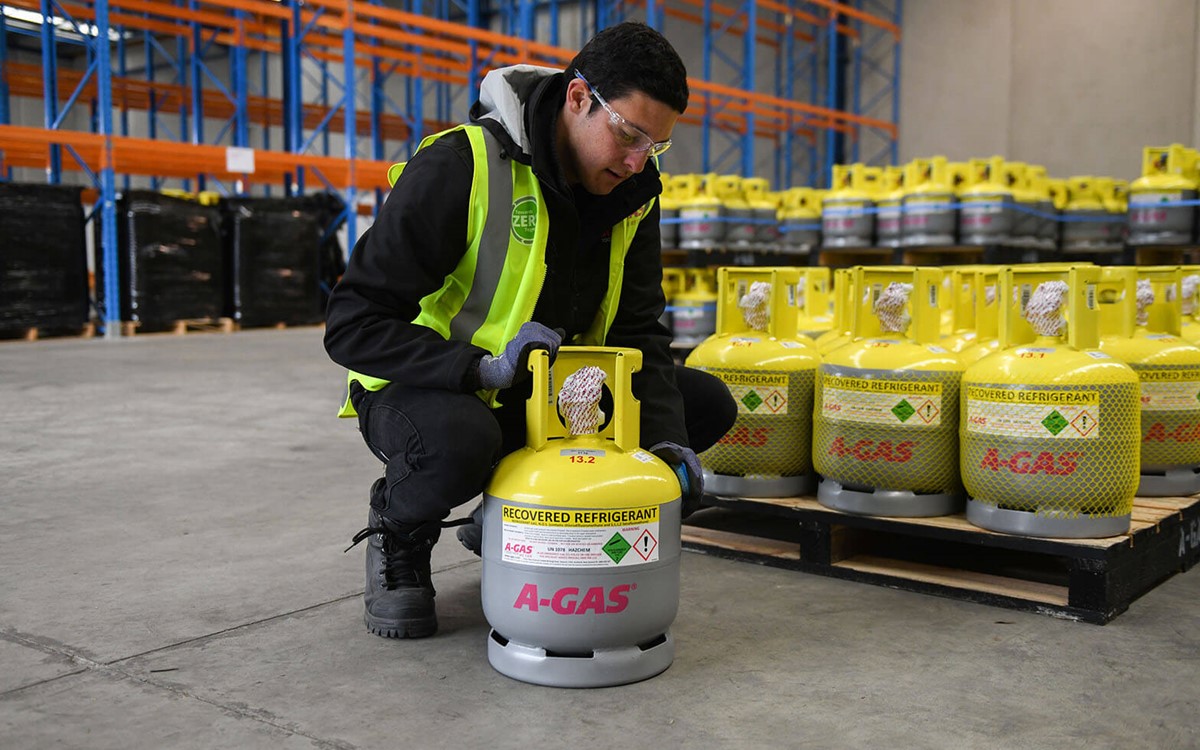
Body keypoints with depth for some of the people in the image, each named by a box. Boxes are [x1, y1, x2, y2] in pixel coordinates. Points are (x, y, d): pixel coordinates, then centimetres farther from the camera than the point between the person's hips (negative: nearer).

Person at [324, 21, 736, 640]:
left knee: (708, 404, -4)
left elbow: (637, 331, -2)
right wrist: (484, 368, -35)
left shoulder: (632, 191, -3)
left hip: (549, 395, 7)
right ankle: (398, 532, -4)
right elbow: (352, 324, -24)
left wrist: (665, 439, -18)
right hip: (433, 394, -7)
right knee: (456, 440, -42)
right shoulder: (458, 167, -24)